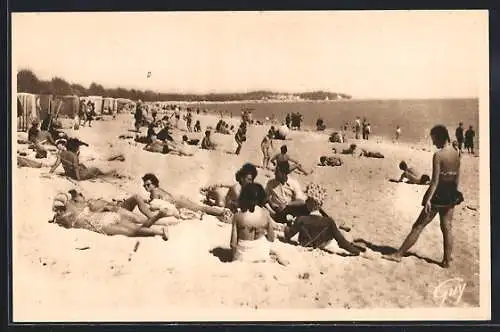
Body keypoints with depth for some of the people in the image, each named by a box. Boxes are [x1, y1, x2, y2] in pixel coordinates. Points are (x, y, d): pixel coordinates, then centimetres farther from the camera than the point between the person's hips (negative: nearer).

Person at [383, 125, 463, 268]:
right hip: (451, 194, 7)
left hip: (439, 194, -7)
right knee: (447, 228, 12)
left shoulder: (438, 155, -16)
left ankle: (399, 254, 4)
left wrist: (428, 199, -21)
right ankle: (447, 260, 15)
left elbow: (435, 180, -20)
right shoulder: (456, 154, 5)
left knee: (418, 226, -2)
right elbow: (457, 178, 12)